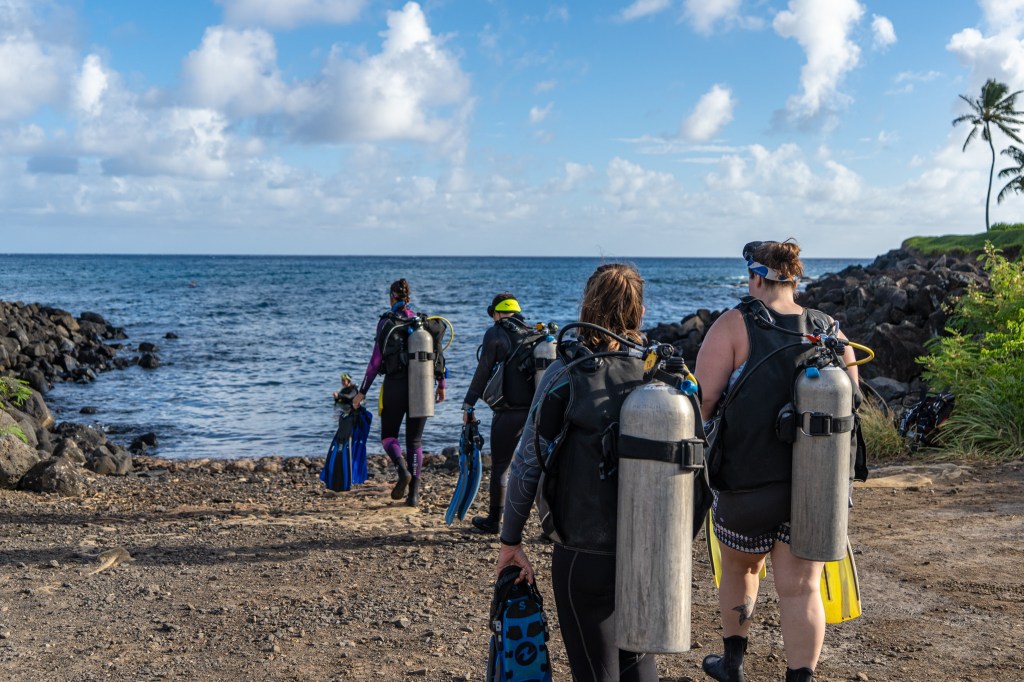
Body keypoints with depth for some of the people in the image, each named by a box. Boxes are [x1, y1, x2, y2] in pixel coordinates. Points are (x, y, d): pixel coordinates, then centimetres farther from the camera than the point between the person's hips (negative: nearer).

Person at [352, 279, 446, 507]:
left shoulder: (386, 322, -4)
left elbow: (376, 360, -6)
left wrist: (362, 391, 0)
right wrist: (441, 385, 18)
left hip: (395, 385, -3)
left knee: (388, 435, 14)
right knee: (415, 440, 11)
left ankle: (402, 469, -16)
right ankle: (413, 494, 5)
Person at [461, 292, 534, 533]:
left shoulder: (495, 333, -3)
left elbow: (483, 371, -7)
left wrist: (469, 403, -2)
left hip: (508, 411, -5)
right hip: (537, 409, 5)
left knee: (499, 467, 7)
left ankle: (493, 521, 16)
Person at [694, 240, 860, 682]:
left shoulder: (736, 325, -9)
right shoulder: (829, 331, 3)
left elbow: (701, 400, -16)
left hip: (746, 477, -2)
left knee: (740, 569, 21)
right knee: (801, 589, 6)